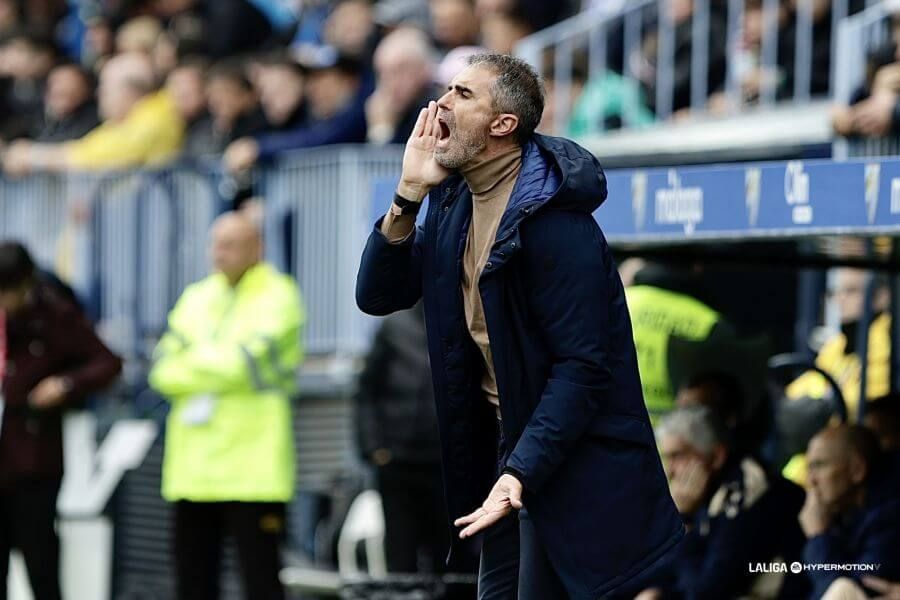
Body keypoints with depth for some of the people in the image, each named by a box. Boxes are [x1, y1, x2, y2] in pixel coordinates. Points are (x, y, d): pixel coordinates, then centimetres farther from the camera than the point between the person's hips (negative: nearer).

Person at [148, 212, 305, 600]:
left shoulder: (277, 298, -1)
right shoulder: (196, 298, 17)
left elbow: (246, 360, -14)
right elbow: (163, 371, 8)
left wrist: (188, 361, 0)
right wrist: (217, 368, -8)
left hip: (252, 465, -6)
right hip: (192, 467, 6)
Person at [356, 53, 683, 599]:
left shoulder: (555, 224, -23)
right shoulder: (454, 199, 3)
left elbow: (581, 366, -25)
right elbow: (378, 296, 0)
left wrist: (521, 473, -33)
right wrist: (408, 194, -12)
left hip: (570, 453, -8)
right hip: (500, 439, 8)